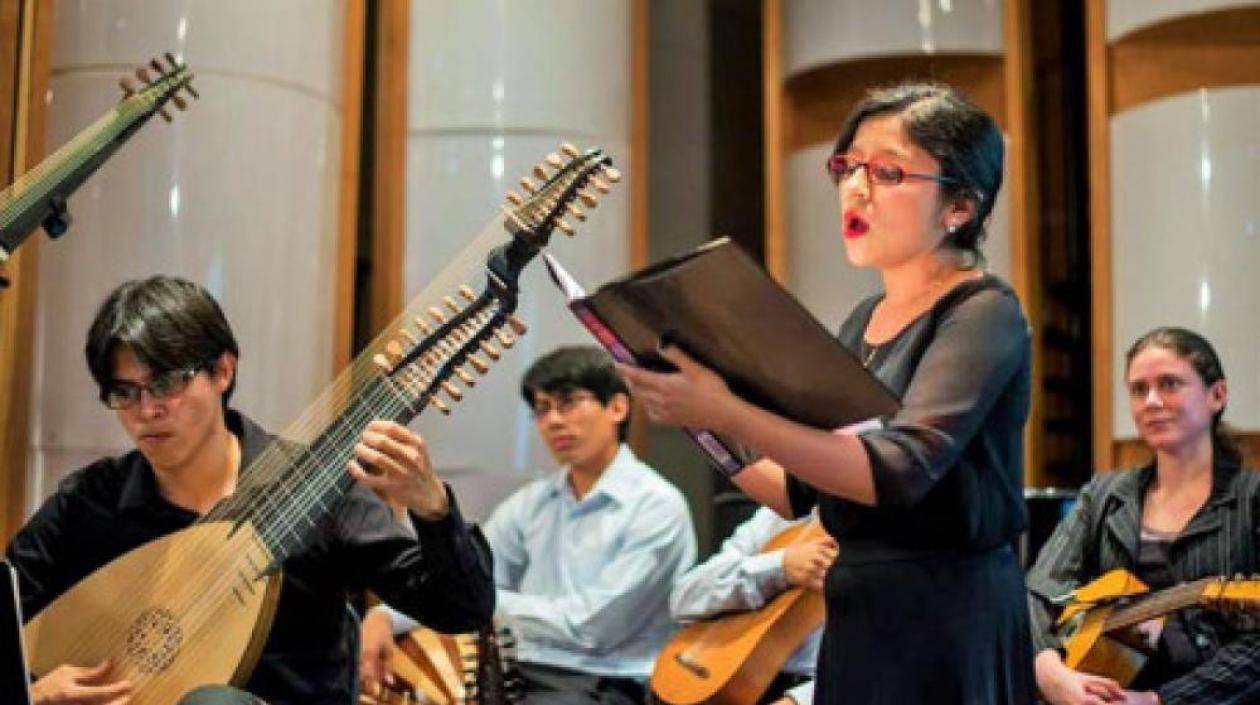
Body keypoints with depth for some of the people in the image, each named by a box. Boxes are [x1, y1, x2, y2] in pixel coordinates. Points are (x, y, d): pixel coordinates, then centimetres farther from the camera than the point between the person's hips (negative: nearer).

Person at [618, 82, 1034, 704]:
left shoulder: (984, 315, -12)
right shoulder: (864, 321, 10)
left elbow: (899, 468, -28)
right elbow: (796, 491, 11)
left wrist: (728, 413, -34)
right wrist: (697, 424, -3)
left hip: (947, 628, -7)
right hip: (855, 624, 7)